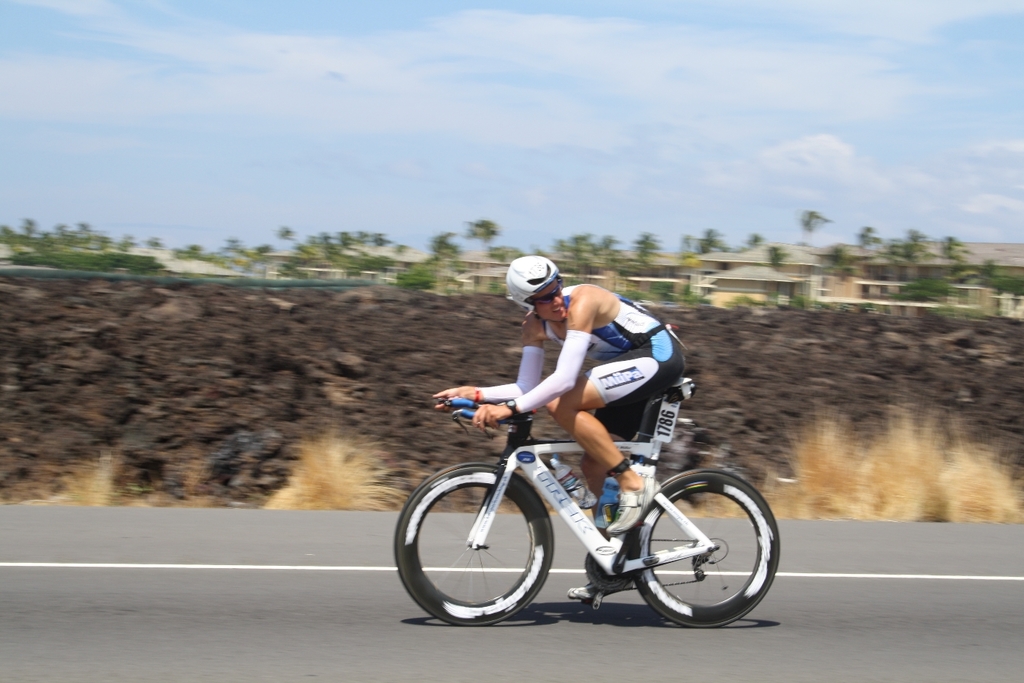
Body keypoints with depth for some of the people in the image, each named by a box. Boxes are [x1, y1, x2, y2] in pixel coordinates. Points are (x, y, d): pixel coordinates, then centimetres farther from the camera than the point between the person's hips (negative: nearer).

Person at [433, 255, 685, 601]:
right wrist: (476, 393, -9)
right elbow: (528, 388, 2)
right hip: (634, 371, 9)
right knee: (593, 467, 6)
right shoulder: (536, 324, 0)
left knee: (562, 405, -23)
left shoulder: (582, 302, -26)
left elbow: (564, 379, -34)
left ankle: (634, 484, -17)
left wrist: (509, 408, -36)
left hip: (659, 355, -9)